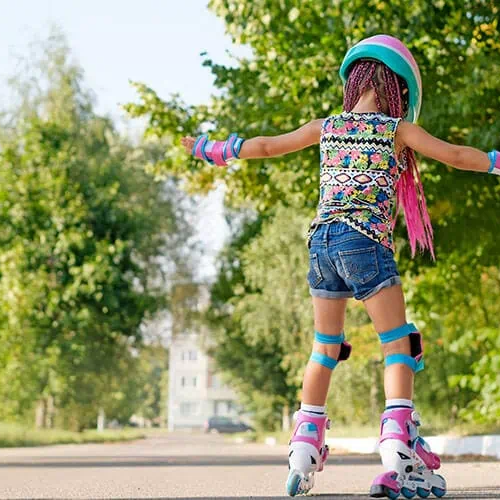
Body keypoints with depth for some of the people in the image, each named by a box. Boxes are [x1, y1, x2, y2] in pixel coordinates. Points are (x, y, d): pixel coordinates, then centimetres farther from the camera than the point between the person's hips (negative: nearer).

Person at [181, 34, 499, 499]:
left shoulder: (325, 127, 14)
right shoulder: (397, 130, 3)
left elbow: (265, 145, 21)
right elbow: (455, 155, 0)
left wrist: (212, 150, 34)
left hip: (321, 241, 5)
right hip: (365, 243, -5)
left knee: (325, 348, 15)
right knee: (399, 345, -1)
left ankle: (303, 452, 15)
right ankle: (399, 453, -14)